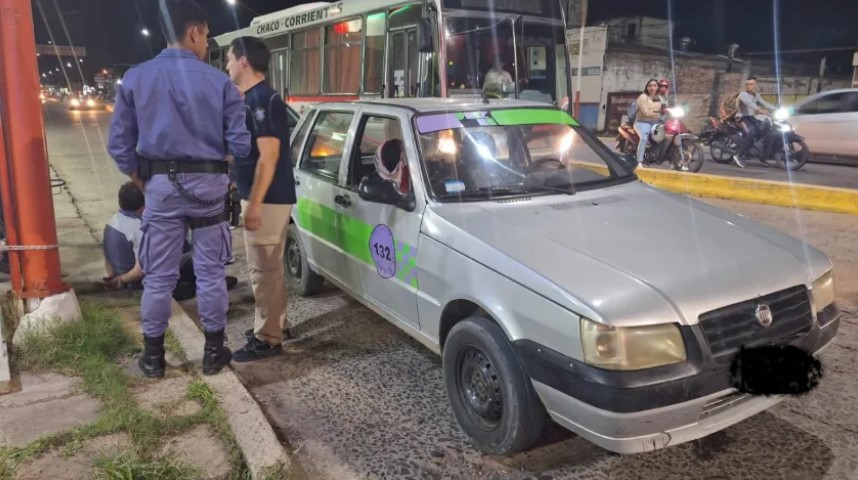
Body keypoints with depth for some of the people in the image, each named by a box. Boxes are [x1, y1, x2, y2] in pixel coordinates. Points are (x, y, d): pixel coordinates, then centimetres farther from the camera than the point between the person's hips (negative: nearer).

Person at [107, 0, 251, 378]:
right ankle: (213, 351, 19)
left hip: (162, 186, 1)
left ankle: (153, 356, 21)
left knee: (159, 276, 10)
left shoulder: (135, 78, -1)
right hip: (208, 185, -1)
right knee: (210, 272, 9)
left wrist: (142, 181, 15)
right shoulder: (219, 81, -6)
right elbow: (240, 145, -6)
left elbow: (119, 144, 1)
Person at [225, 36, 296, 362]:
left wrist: (254, 204, -23)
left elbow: (268, 156, -23)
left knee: (263, 269, -4)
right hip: (265, 197, 10)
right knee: (270, 267, 17)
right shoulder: (253, 98, 15)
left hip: (268, 199, -10)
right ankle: (275, 323, 29)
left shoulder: (263, 99, -17)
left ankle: (267, 339, 5)